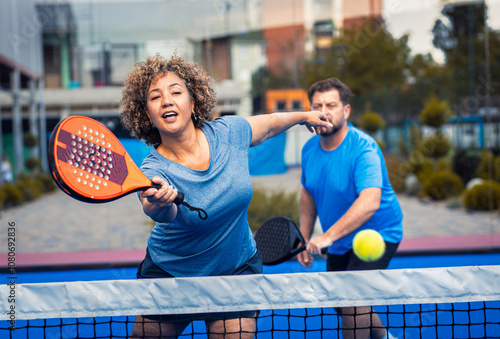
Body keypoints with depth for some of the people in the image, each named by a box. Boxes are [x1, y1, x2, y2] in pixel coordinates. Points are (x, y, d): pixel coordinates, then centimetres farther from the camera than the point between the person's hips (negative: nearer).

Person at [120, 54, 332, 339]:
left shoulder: (228, 133, -13)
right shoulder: (153, 171, -23)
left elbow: (269, 124, 9)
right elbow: (164, 214, -45)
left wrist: (304, 116, 24)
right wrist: (159, 204, -68)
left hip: (237, 270, 2)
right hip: (169, 272, -1)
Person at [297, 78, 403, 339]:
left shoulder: (363, 148, -26)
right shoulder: (309, 149, -3)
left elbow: (370, 202, -40)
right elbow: (308, 195, 13)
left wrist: (328, 236, -47)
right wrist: (304, 240, 7)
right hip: (339, 243, 8)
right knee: (340, 304, 18)